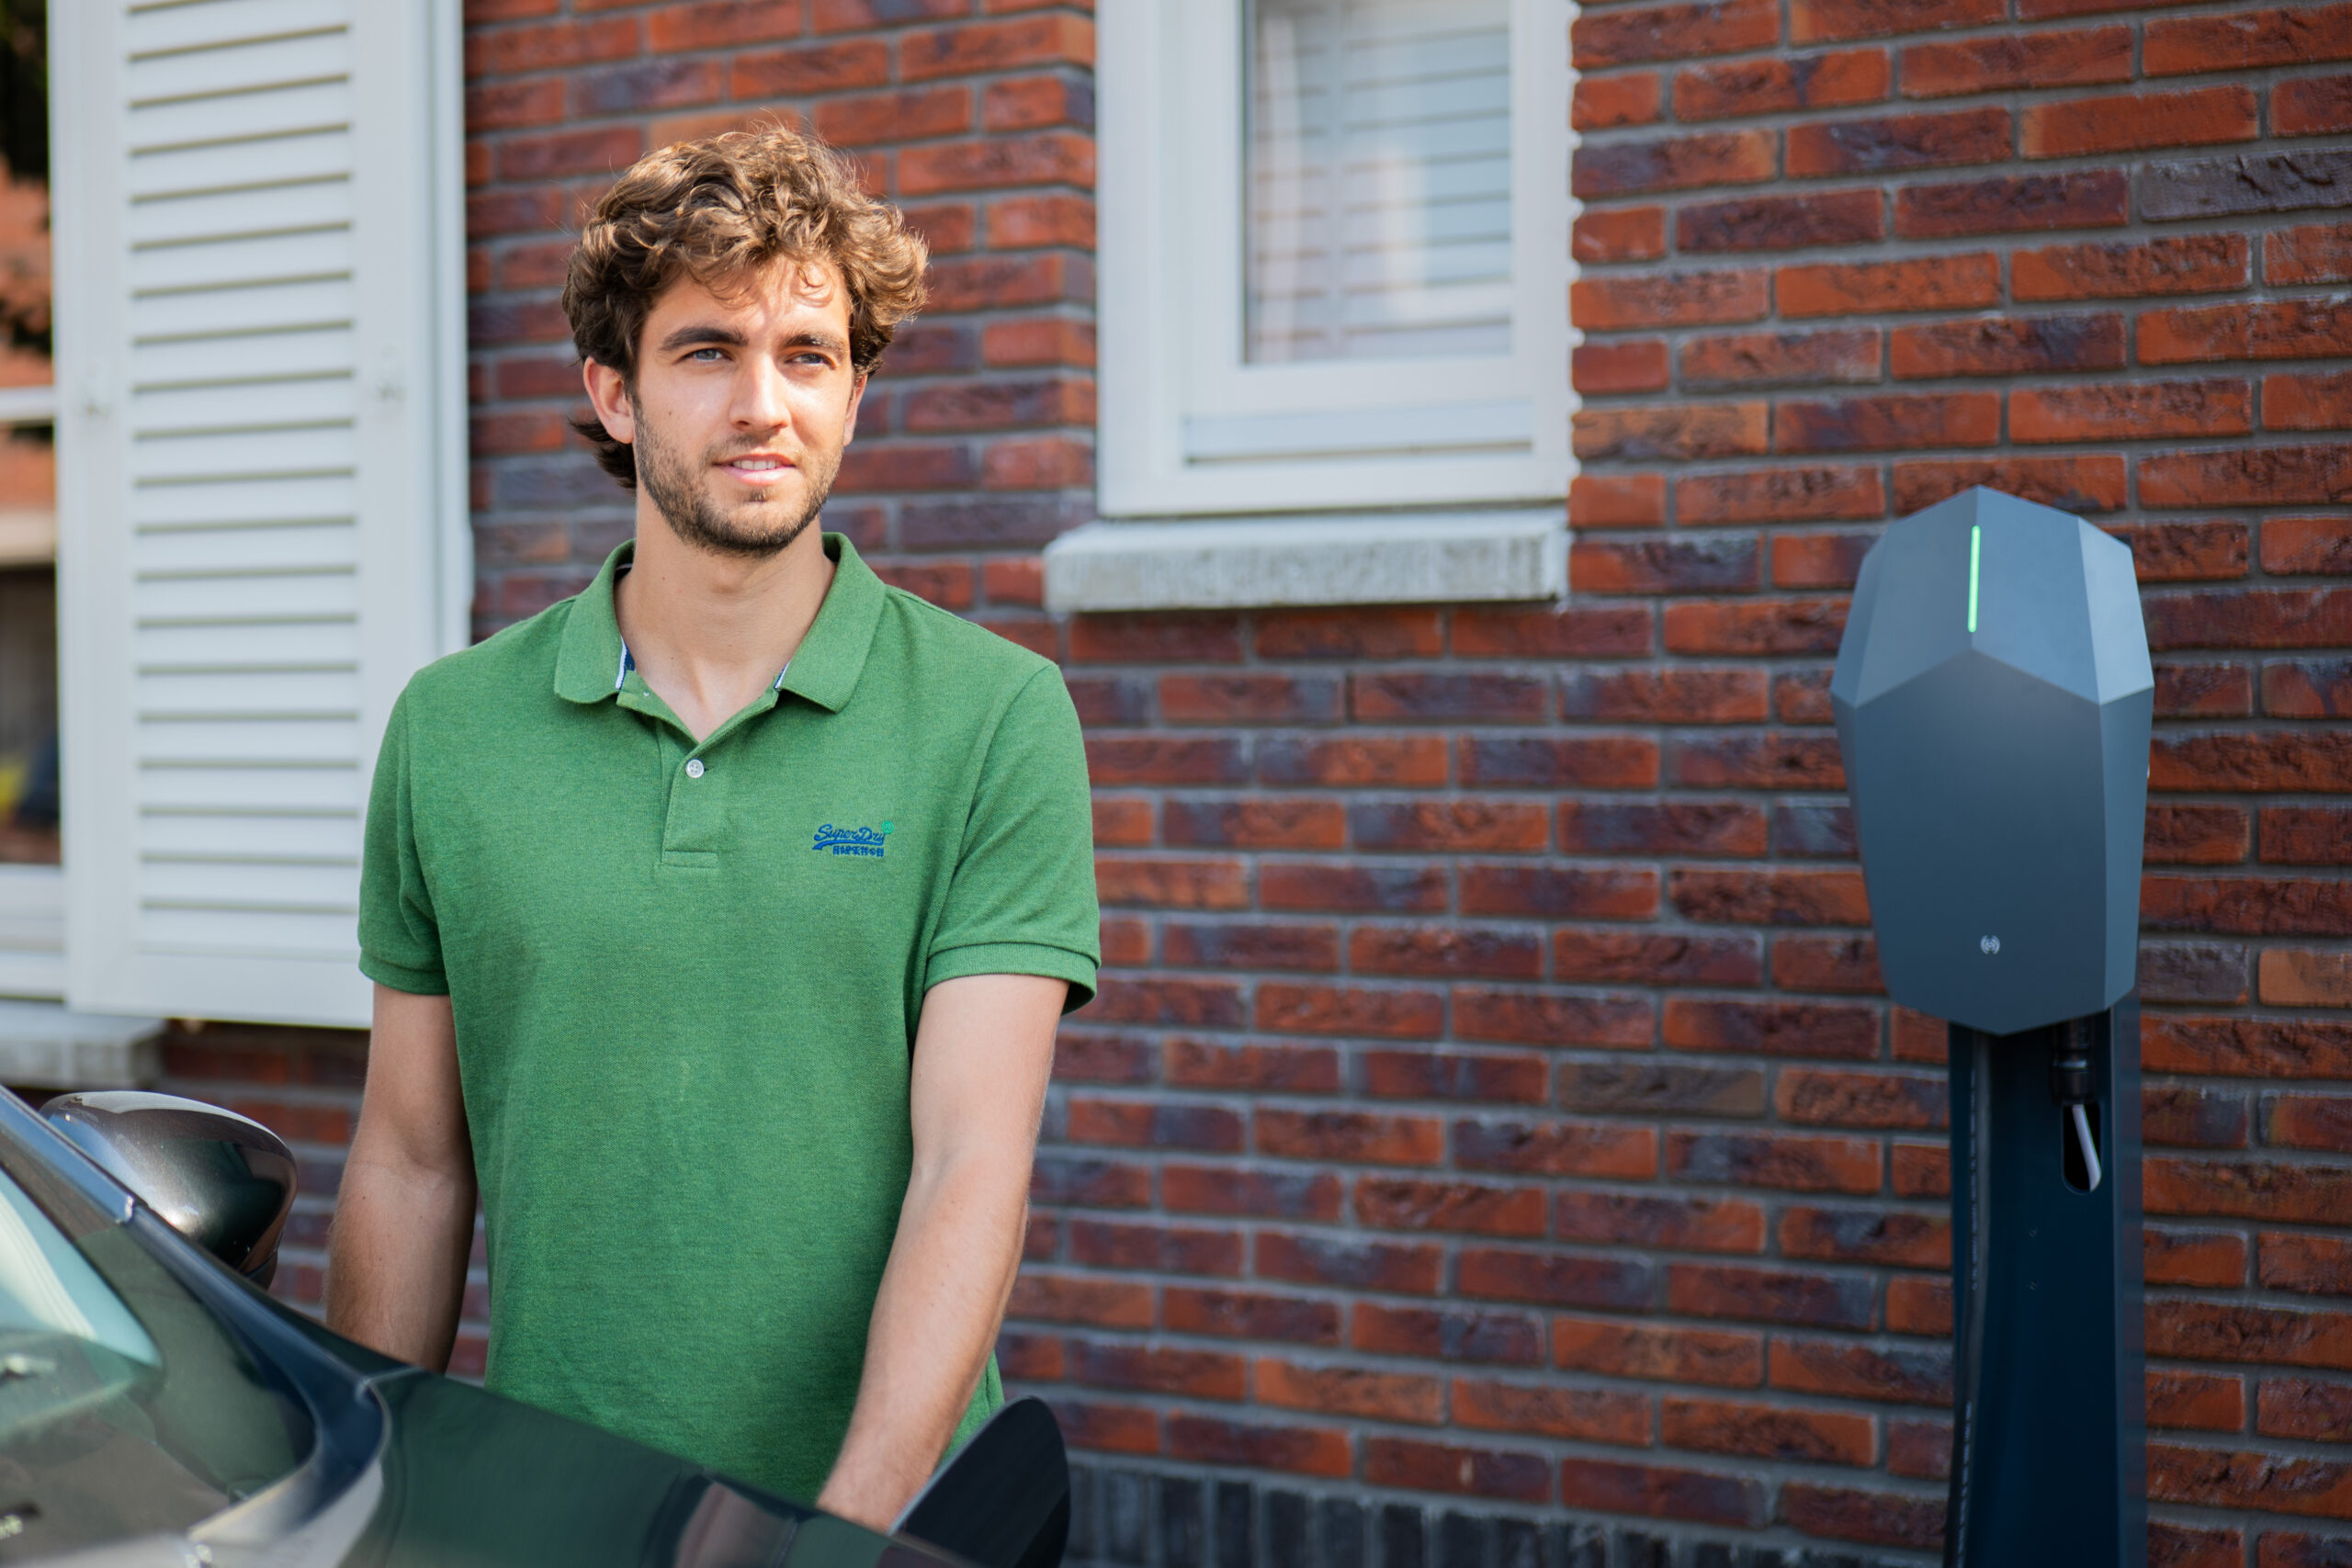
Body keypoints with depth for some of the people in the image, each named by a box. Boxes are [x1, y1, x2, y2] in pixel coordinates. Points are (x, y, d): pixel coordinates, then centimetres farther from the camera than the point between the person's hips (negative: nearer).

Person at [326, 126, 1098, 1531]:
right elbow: (411, 1166, 6)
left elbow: (973, 1169, -13)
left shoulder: (998, 718, -8)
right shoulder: (448, 730, 1)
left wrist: (852, 1522, -21)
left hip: (893, 1510, -2)